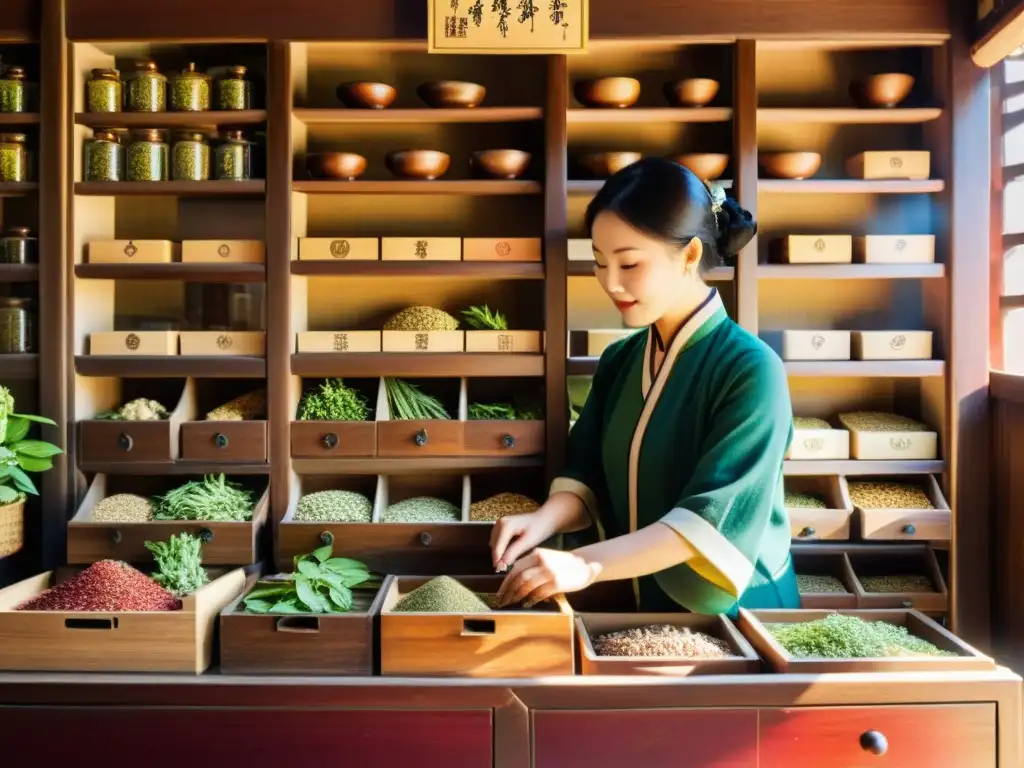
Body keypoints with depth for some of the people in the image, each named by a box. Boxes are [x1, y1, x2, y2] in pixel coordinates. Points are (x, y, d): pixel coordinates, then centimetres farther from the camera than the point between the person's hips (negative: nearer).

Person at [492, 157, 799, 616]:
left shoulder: (750, 369, -19)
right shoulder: (618, 360, 1)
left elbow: (713, 520, -26)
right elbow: (588, 475, 2)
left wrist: (587, 565, -33)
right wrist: (545, 519, -19)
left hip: (733, 612, -5)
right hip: (639, 602, 5)